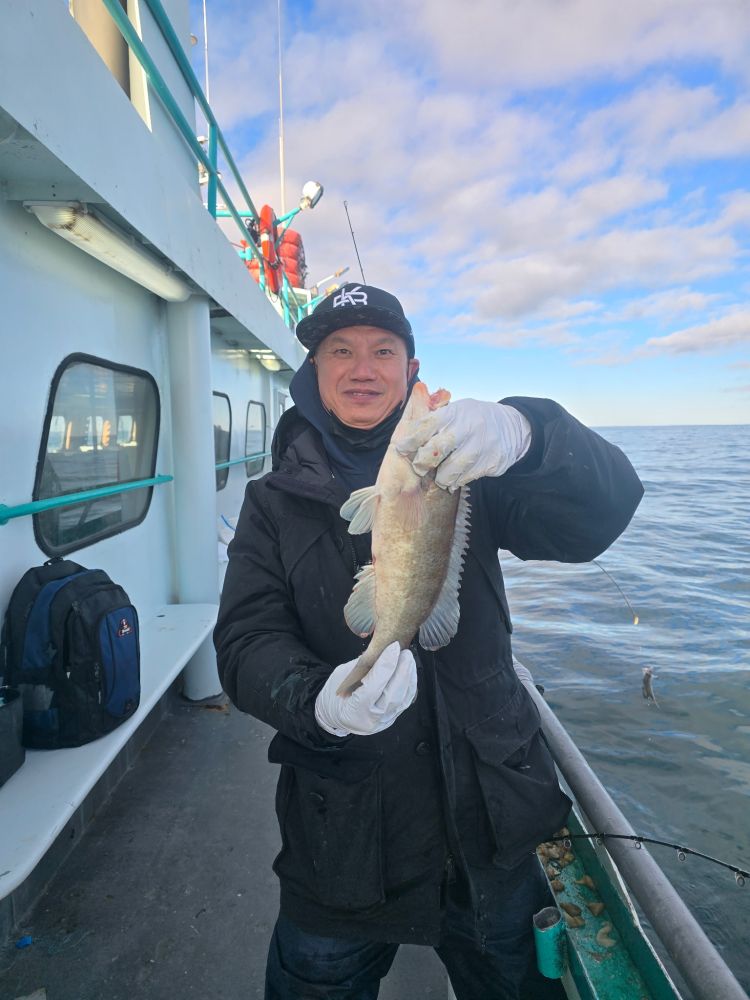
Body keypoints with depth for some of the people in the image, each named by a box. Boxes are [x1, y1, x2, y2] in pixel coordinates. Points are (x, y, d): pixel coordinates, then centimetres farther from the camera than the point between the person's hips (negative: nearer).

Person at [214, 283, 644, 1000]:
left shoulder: (468, 470, -4)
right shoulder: (275, 502, -2)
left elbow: (601, 514, -17)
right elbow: (248, 642, -10)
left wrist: (524, 433, -38)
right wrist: (317, 701, -32)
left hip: (488, 814, 1)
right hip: (340, 828, 0)